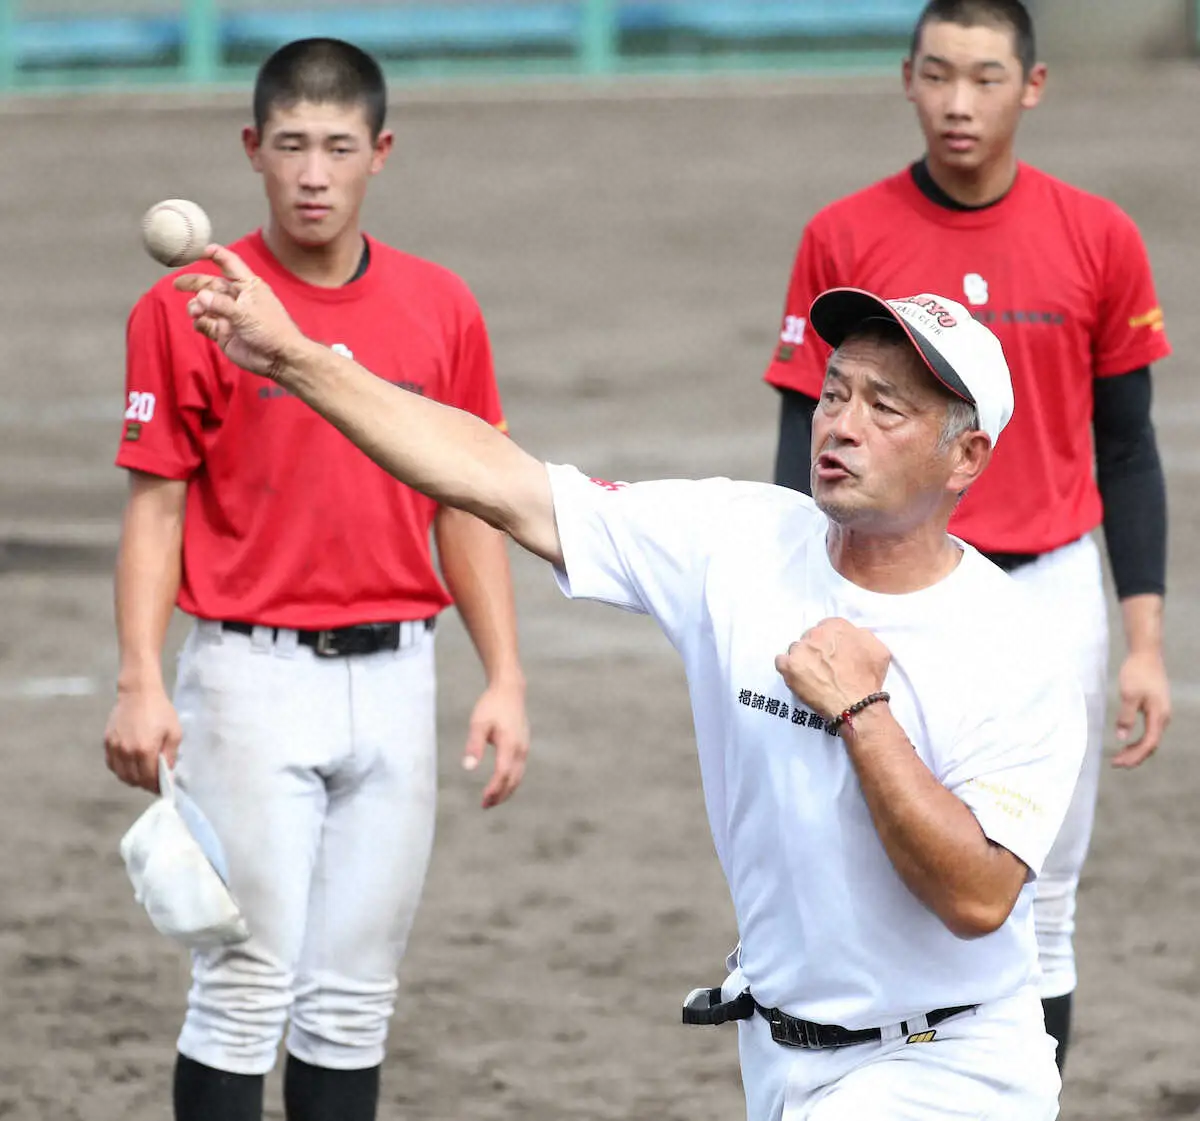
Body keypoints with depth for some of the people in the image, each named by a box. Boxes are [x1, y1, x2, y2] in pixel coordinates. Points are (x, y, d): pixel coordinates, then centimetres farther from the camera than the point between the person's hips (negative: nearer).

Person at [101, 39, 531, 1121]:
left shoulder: (441, 308, 6)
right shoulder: (189, 308, -4)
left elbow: (466, 506, 11)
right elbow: (156, 505, -3)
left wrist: (505, 678, 5)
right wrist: (141, 681, -13)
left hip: (394, 676, 4)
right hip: (252, 675, -4)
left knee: (354, 994, 8)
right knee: (249, 986, -7)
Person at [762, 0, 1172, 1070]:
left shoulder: (1098, 238, 1)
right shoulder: (844, 239, -2)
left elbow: (1127, 450, 6)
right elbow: (805, 450, 1)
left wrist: (1145, 640, 1)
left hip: (1050, 597, 1)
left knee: (1038, 921, 6)